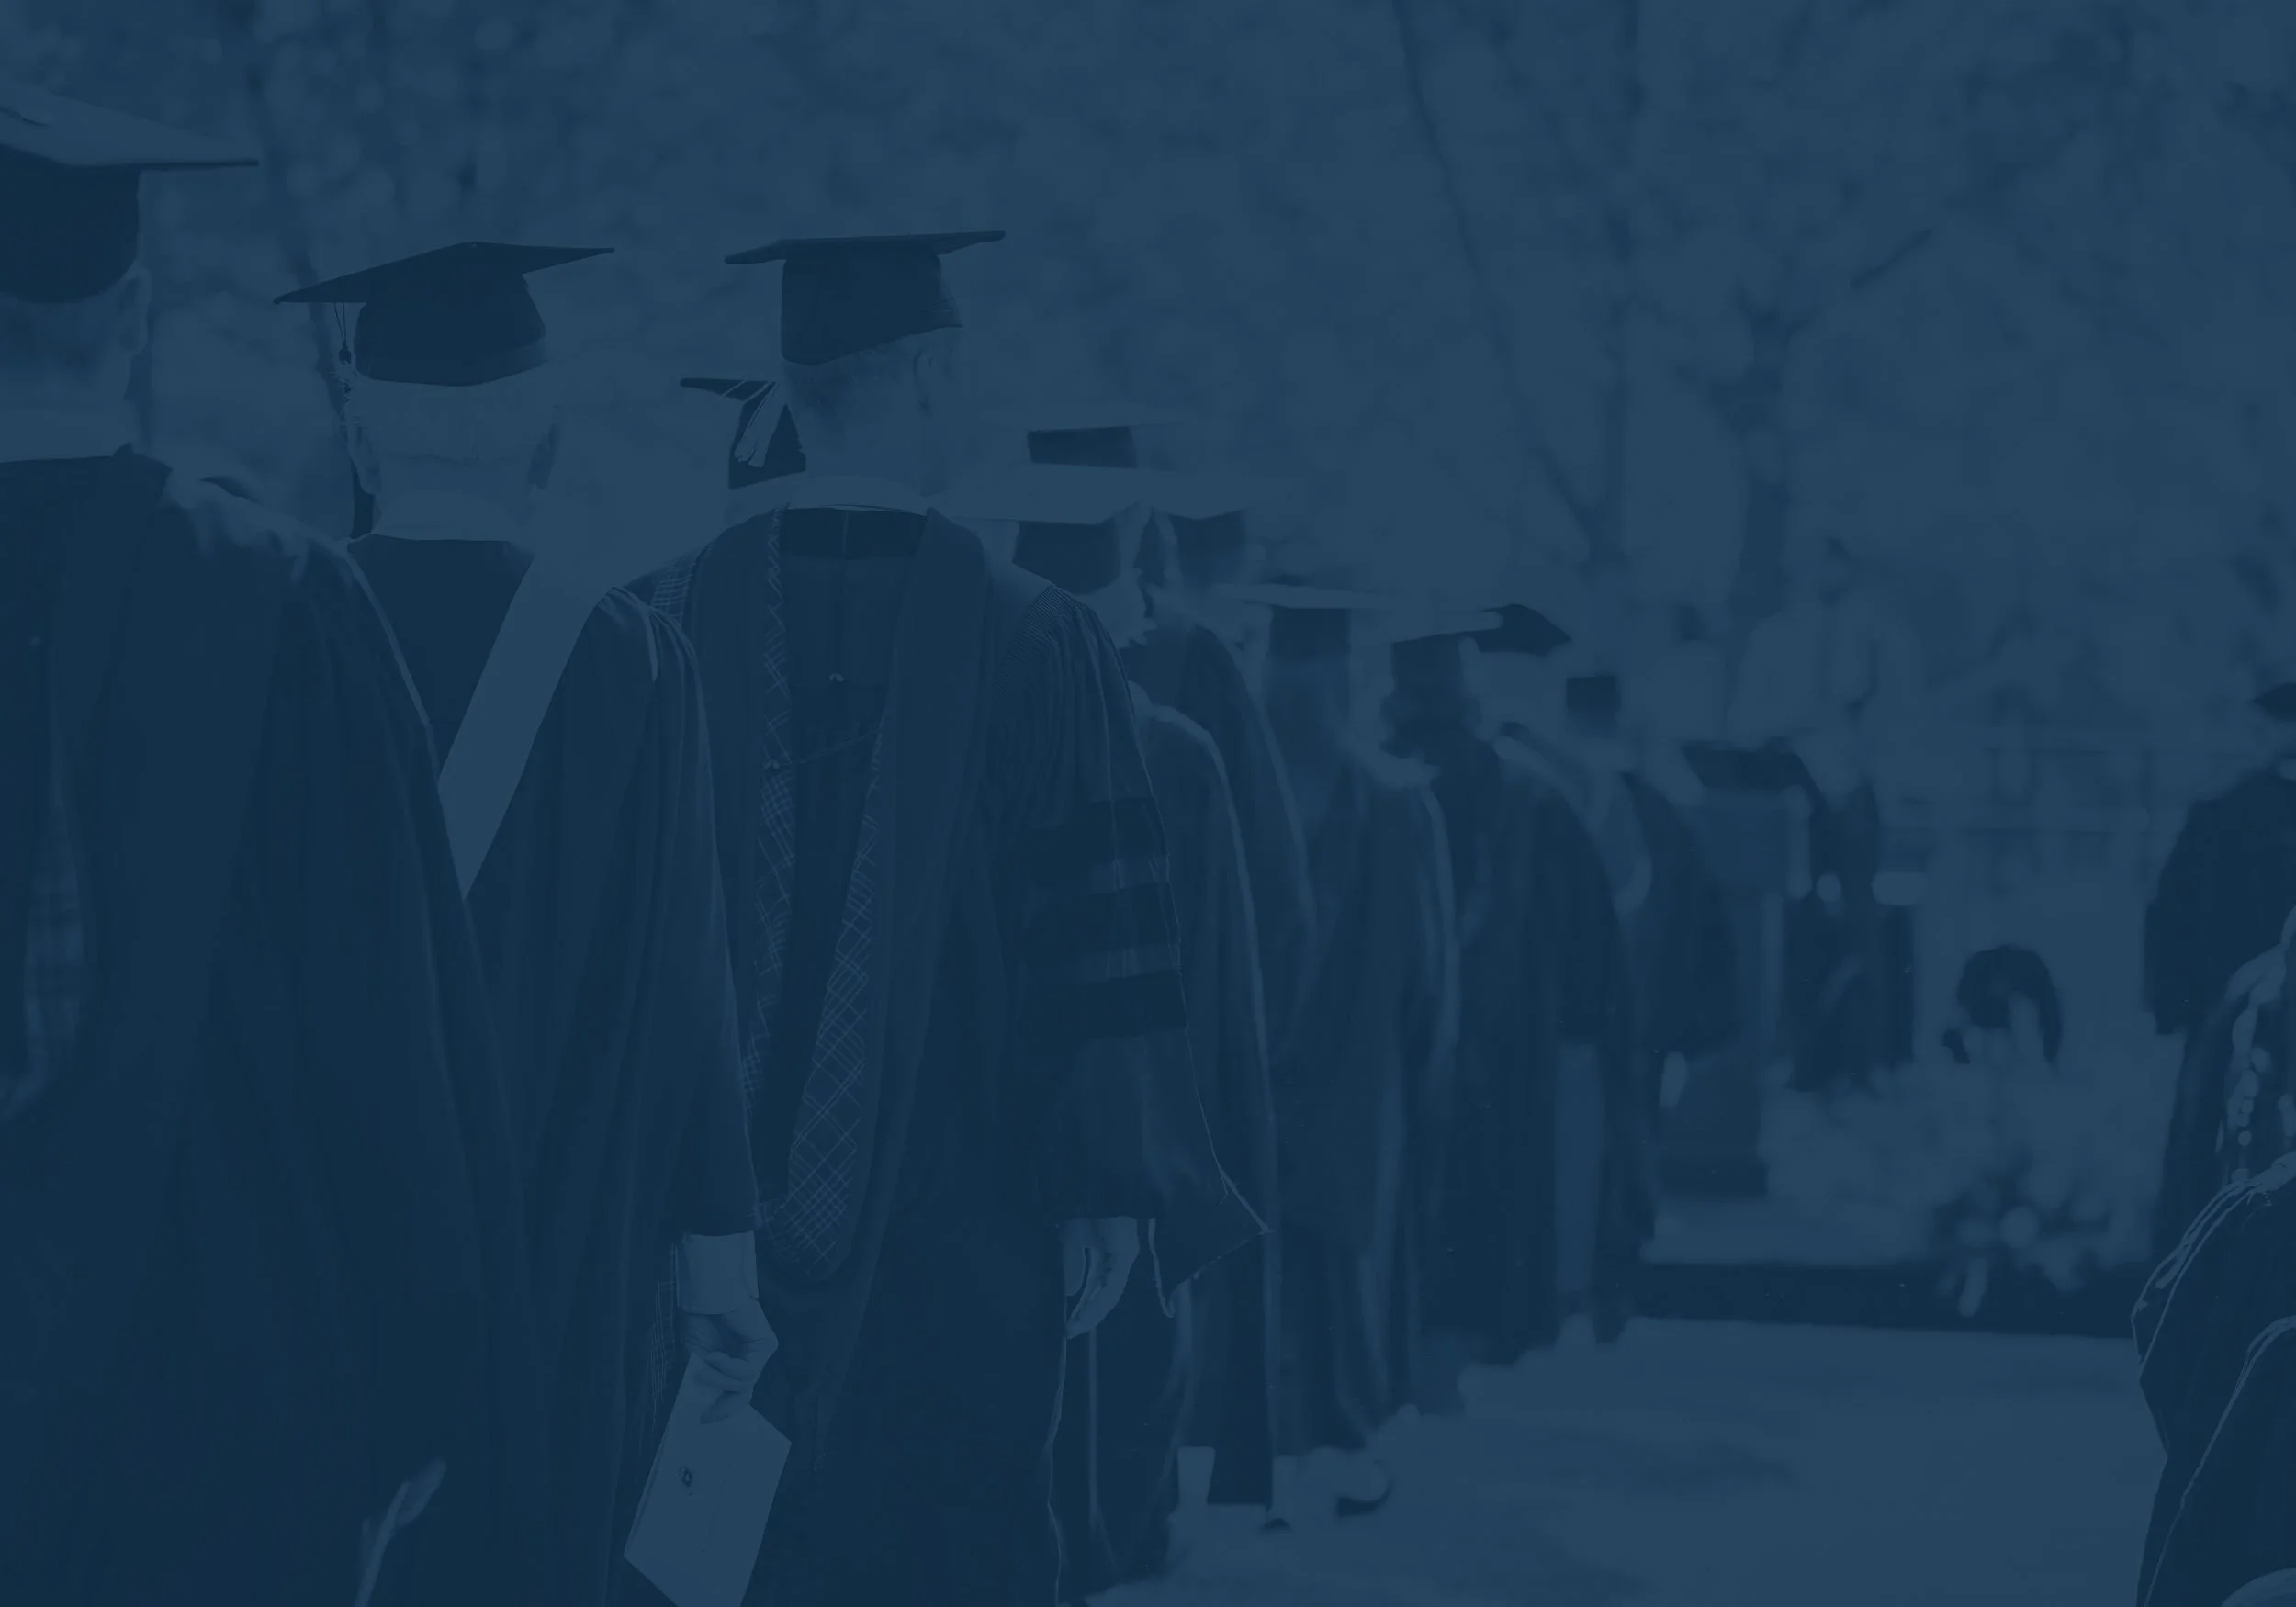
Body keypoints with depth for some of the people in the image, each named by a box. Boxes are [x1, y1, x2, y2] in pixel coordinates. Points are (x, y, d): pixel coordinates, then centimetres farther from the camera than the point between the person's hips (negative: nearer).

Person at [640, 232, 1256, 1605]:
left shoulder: (675, 626, -3)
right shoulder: (1034, 642, -9)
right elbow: (1098, 935, -10)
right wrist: (1111, 1187, -4)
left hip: (718, 1194, 2)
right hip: (955, 1211, -2)